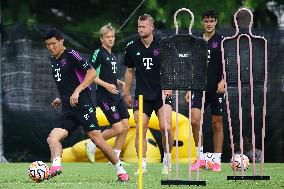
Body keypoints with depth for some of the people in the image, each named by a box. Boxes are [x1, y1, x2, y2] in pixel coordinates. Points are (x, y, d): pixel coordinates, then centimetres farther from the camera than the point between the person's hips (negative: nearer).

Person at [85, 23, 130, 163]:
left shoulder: (112, 56, 17)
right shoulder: (99, 53, -9)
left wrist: (120, 83, 13)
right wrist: (106, 85, -22)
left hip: (116, 96, 9)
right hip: (105, 97, -9)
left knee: (126, 126, 3)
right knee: (118, 128, -13)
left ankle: (115, 157, 11)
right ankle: (92, 144, 6)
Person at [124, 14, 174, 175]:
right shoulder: (132, 47, 4)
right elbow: (130, 71, 16)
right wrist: (127, 93, 18)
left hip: (162, 94, -2)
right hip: (142, 95, 2)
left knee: (166, 128, -14)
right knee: (140, 130, -7)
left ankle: (167, 159, 8)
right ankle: (142, 165, 1)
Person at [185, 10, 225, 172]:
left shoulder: (221, 41, 0)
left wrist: (223, 81, -22)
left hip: (216, 88, -3)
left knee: (217, 123, 2)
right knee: (195, 120, -11)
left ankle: (217, 161, 9)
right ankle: (201, 158, -1)